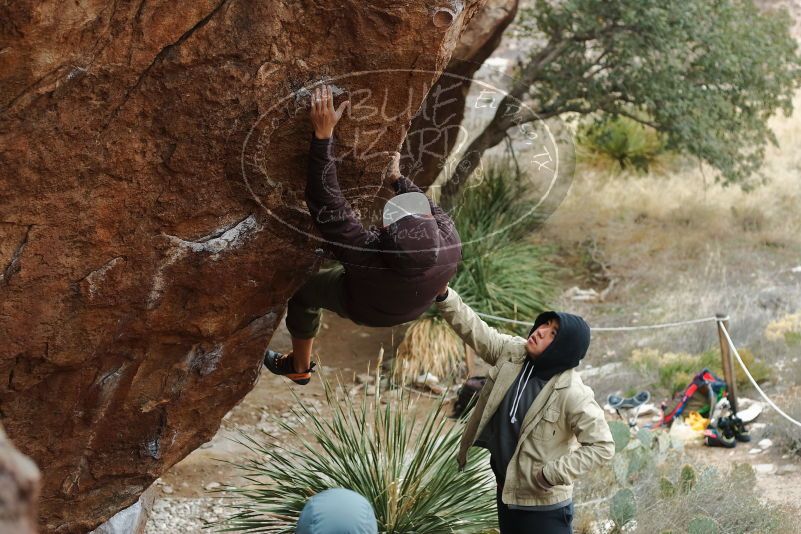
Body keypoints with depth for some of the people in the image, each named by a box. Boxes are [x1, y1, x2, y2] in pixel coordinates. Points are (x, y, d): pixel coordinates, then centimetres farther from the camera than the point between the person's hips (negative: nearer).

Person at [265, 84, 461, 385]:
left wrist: (323, 134, -46)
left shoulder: (366, 253, -51)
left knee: (305, 291, 23)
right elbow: (436, 211, -19)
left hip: (363, 308, -3)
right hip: (413, 307, 3)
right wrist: (397, 178, -2)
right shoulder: (451, 247, -42)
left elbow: (325, 202, -46)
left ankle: (299, 367, 45)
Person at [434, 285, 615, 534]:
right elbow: (474, 329, -3)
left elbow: (603, 446, -23)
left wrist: (553, 474, -24)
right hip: (507, 493, 7)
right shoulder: (513, 354, -6)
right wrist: (444, 295, -18)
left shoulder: (572, 394, -25)